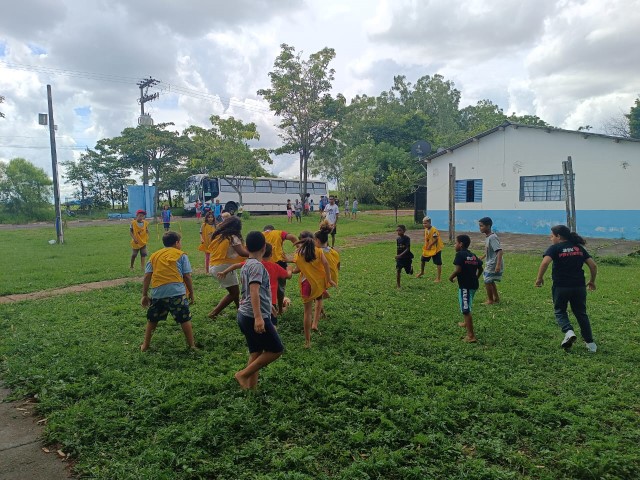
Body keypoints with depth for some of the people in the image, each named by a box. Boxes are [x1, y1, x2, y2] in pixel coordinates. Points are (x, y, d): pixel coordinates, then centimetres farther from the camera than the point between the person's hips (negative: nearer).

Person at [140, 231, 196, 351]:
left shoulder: (154, 256, 18)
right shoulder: (181, 255, 8)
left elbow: (147, 276, 10)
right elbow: (187, 276, 2)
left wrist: (144, 295, 13)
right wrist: (191, 293, 11)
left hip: (157, 293, 4)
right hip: (176, 292, -3)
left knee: (152, 320, 20)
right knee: (185, 319, 7)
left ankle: (145, 345, 29)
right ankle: (192, 345, 11)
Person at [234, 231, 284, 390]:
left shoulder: (246, 265, 15)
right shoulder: (257, 265, -14)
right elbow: (254, 291, -26)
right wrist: (258, 317, -33)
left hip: (245, 316, 9)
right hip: (254, 317, -9)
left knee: (256, 353, 12)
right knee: (276, 349, -1)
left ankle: (251, 387, 13)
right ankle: (243, 375, 1)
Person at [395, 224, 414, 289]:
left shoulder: (407, 238, -15)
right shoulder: (398, 239, 2)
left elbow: (408, 249, -22)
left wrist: (401, 255, -33)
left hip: (407, 257, -3)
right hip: (399, 258, 3)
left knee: (410, 272, 10)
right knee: (398, 270, -14)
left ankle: (411, 267, 46)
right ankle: (398, 285, -7)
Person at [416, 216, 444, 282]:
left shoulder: (434, 230, -22)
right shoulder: (426, 229, 4)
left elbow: (435, 239, -24)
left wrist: (430, 245, -17)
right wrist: (426, 246, 0)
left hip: (435, 249, -9)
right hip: (427, 249, 9)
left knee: (438, 263, -2)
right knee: (422, 259, 18)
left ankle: (438, 278, 3)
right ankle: (422, 272, 42)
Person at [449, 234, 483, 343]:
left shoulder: (460, 254, -13)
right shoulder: (473, 255, 11)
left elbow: (458, 269, -22)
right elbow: (480, 268, 14)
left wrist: (451, 277, -6)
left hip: (465, 286, -9)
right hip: (474, 285, 9)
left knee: (466, 310, -5)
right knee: (466, 307, 31)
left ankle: (471, 336, -6)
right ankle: (466, 323, 52)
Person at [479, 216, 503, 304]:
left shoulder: (492, 238, -21)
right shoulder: (488, 237, 8)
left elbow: (499, 251, -28)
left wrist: (498, 264, -35)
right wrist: (482, 258, 33)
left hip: (493, 265, -10)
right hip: (490, 264, 10)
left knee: (487, 282, -2)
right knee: (491, 281, 20)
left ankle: (490, 300, 12)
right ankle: (496, 297, 34)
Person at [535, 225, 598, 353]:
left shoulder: (555, 248, -4)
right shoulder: (579, 248, 11)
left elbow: (545, 263, -22)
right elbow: (593, 265, 8)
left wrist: (539, 278, -11)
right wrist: (592, 281, 20)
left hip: (560, 287, -4)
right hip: (579, 286, 4)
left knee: (560, 312, 15)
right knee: (581, 313, 18)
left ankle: (569, 332, -11)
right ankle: (590, 343, 20)